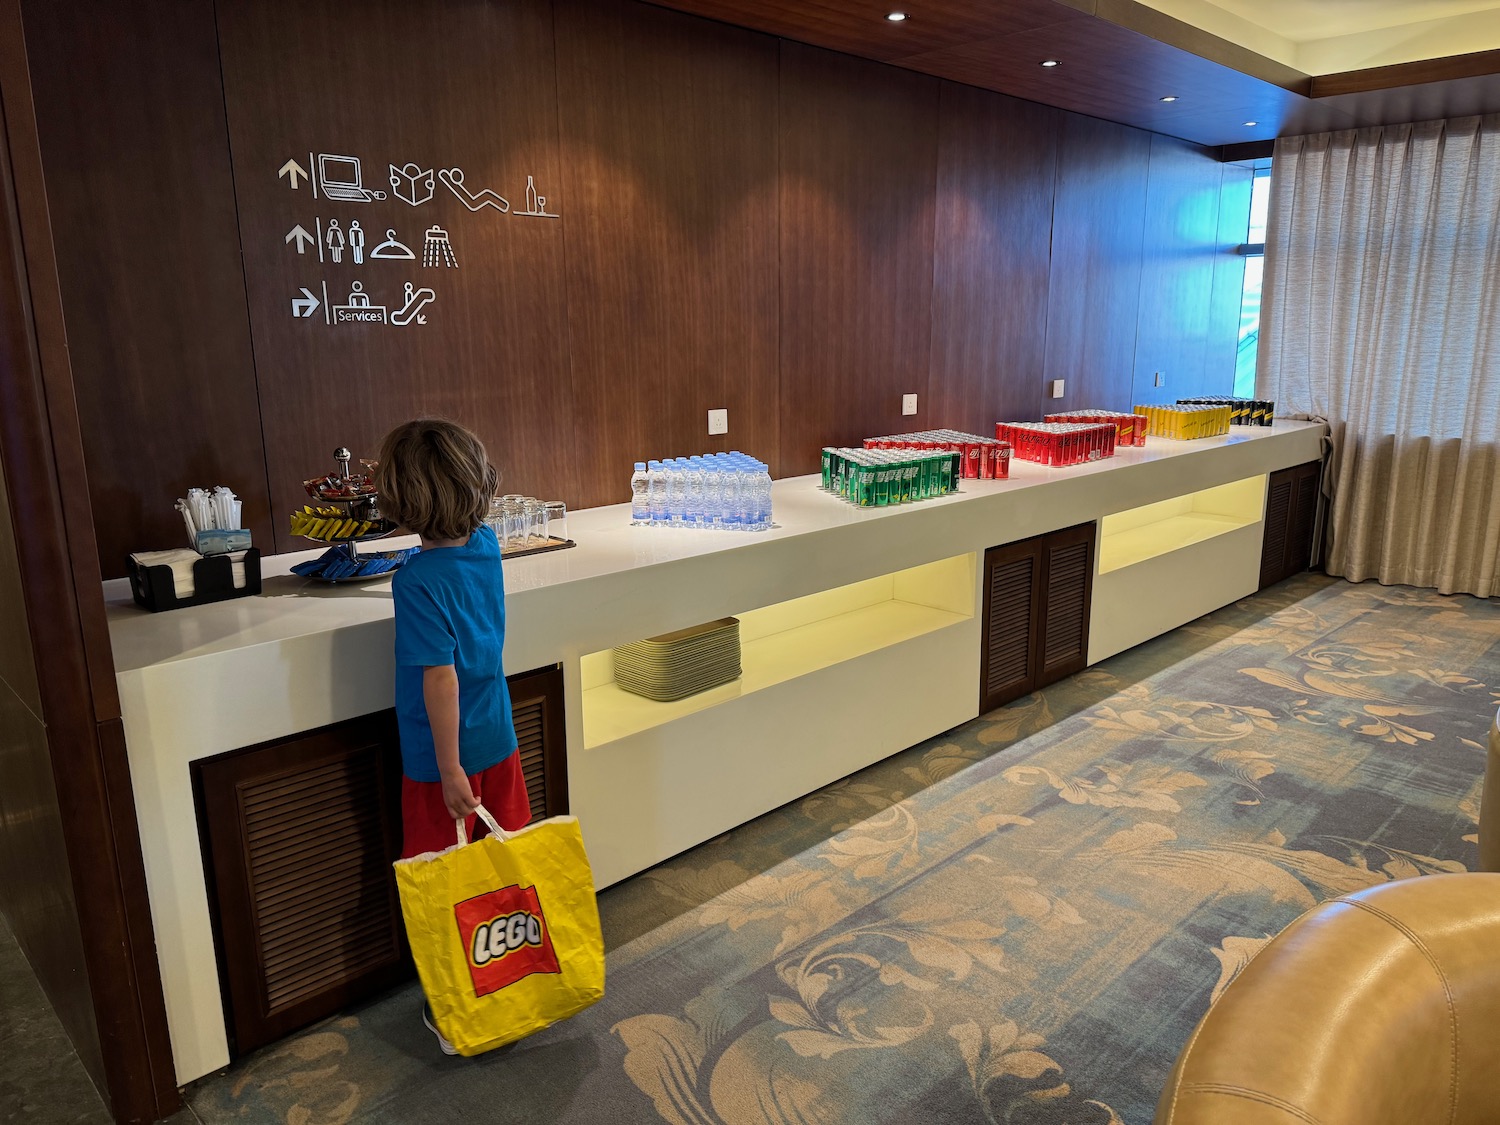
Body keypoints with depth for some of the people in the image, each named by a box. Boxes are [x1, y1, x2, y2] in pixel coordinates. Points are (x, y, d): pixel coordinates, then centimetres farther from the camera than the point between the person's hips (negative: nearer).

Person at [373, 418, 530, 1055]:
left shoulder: (418, 581, -24)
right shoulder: (485, 545, -4)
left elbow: (440, 675, -25)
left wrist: (450, 768, -20)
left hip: (441, 758, -6)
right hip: (498, 741, 7)